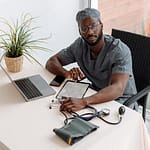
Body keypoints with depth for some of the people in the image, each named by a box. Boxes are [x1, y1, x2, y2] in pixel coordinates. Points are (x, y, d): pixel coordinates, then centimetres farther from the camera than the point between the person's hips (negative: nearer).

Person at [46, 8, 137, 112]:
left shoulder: (120, 51, -25)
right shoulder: (80, 45, -6)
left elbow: (117, 89, -36)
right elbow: (52, 62, 1)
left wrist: (83, 102, -51)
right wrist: (67, 74, -23)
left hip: (121, 101, -5)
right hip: (98, 96, 6)